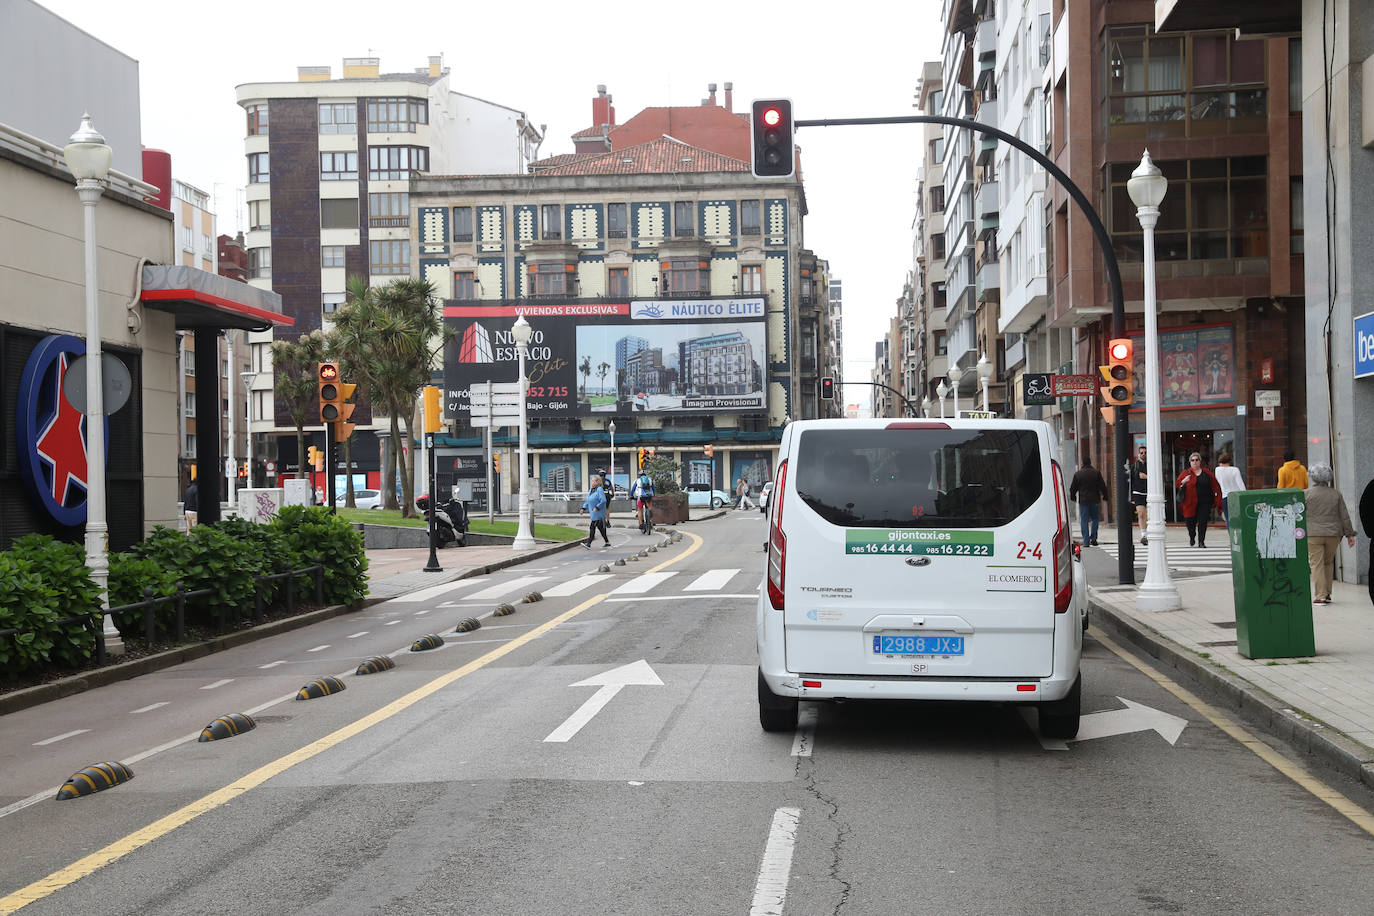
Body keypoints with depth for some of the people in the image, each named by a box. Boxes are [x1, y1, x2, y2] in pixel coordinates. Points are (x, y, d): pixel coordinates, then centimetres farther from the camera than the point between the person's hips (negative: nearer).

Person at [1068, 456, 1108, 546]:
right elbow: (1102, 486, 0)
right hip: (1095, 500, 1)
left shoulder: (1078, 474, -1)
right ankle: (1093, 538, -1)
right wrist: (1105, 496, 11)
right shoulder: (1096, 472, -1)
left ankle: (1086, 541, -2)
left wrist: (1072, 497, 21)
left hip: (1083, 501, 0)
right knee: (1095, 519, 13)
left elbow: (1073, 488, 6)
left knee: (1084, 521, 2)